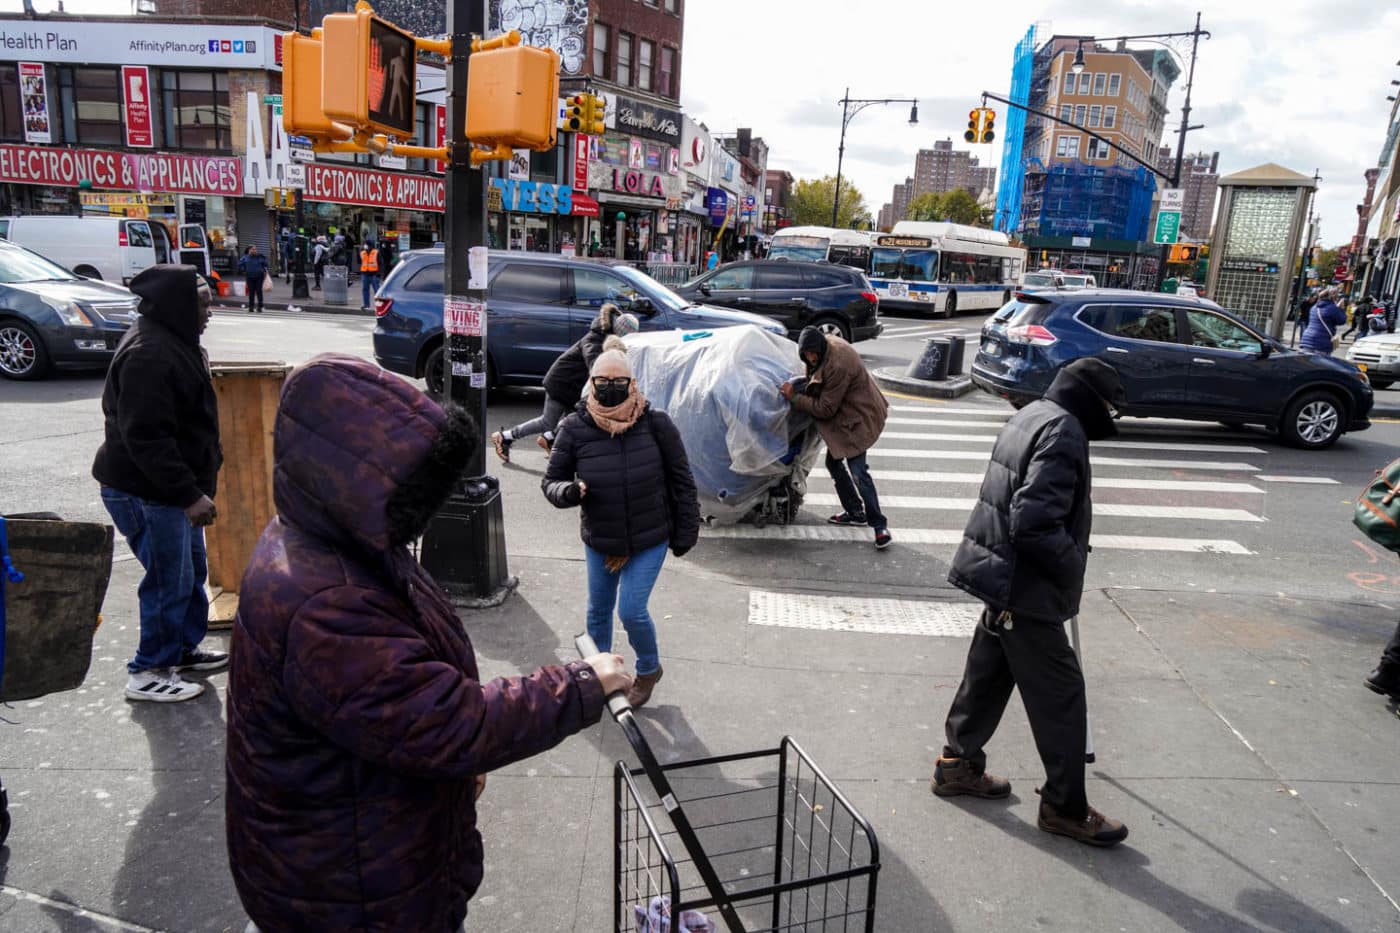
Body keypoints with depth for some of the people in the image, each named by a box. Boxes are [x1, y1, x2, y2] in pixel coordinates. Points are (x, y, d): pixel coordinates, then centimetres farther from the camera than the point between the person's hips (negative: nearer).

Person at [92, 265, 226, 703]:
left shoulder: (172, 341, 11)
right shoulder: (149, 355, -23)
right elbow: (147, 437, -28)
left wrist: (195, 484, 23)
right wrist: (189, 493, -27)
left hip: (169, 487, 11)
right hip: (144, 491, -11)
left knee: (192, 571, 19)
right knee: (170, 579, -1)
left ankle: (184, 648, 35)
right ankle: (149, 673, 13)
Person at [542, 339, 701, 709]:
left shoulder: (656, 424, -16)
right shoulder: (575, 428, -14)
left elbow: (681, 481, -6)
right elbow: (550, 480, -4)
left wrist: (685, 533, -3)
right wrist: (567, 492, -29)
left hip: (650, 540, -2)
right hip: (598, 541, 3)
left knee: (632, 611, -5)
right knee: (599, 610, 17)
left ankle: (649, 669, 27)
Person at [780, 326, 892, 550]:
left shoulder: (837, 366, -31)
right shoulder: (827, 342, -2)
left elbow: (825, 408, -22)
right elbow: (819, 385, 19)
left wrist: (794, 398, -16)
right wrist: (804, 386, 4)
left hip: (859, 417, -10)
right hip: (845, 415, 10)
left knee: (857, 470, -15)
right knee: (834, 462, 16)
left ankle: (880, 525, -7)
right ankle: (855, 512, 29)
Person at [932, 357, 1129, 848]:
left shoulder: (1029, 416, 11)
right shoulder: (1063, 431, -19)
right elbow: (1036, 523, -27)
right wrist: (1072, 570, -12)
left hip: (1002, 578, 10)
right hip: (1027, 588, -10)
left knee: (988, 673, 20)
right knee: (1061, 694, 3)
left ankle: (959, 764, 34)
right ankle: (1065, 807, 16)